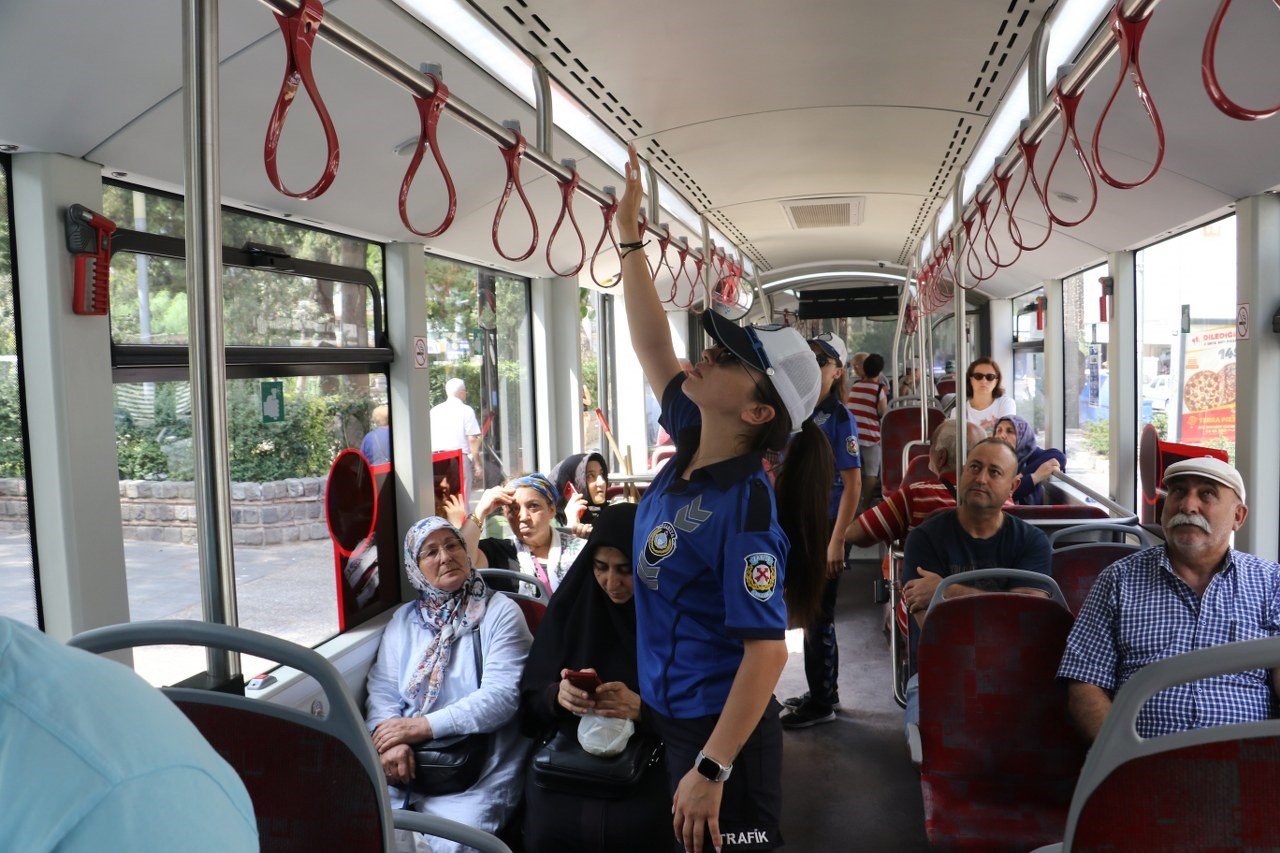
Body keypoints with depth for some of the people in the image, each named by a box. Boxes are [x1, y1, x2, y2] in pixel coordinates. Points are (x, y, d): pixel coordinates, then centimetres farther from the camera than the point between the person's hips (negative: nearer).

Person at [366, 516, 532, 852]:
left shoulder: (501, 612, -2)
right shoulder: (403, 619, 14)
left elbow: (501, 695, -12)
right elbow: (382, 690, 7)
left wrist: (424, 725, -17)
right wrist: (389, 738, -15)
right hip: (406, 761, 4)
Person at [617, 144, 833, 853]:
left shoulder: (745, 508, -26)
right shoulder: (693, 445, -3)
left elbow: (766, 650, -26)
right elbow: (653, 347, 6)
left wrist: (710, 770, -26)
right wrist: (629, 234, 7)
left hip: (721, 733, -8)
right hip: (674, 716, 8)